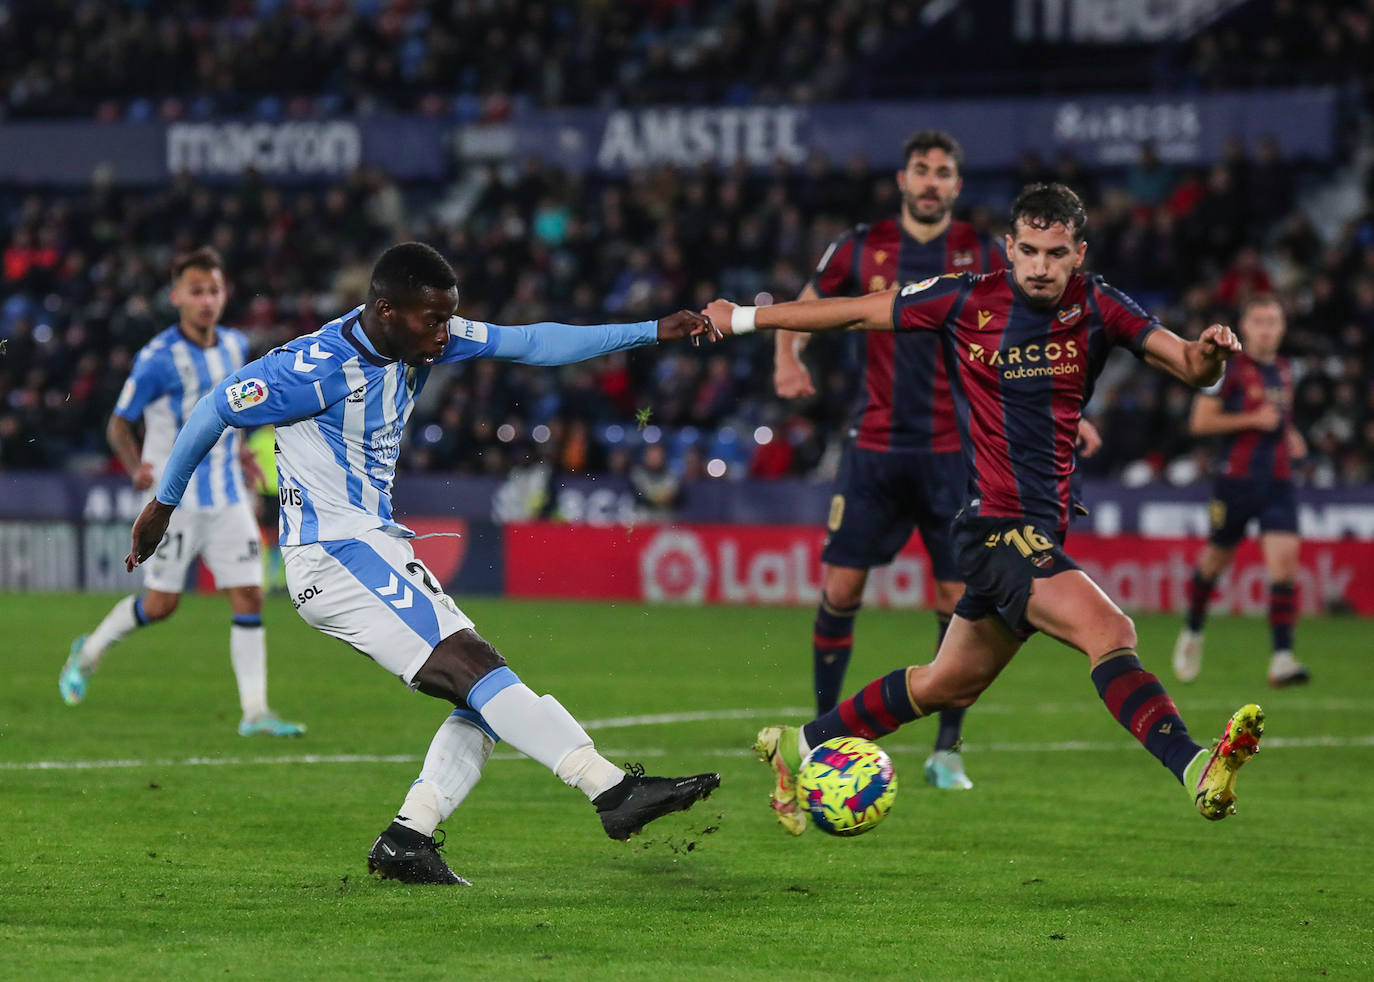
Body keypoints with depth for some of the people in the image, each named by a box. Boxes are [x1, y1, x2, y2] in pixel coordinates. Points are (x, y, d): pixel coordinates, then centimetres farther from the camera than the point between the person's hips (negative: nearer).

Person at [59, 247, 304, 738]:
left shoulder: (235, 346, 6)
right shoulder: (158, 359, -14)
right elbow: (119, 425, -8)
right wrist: (136, 468, -24)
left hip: (228, 496, 5)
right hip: (176, 498, -5)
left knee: (249, 596, -4)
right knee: (160, 604, -1)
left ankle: (254, 711, -3)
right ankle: (89, 651, 27)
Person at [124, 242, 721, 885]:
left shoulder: (420, 339, 5)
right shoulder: (318, 367, -18)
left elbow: (529, 344, 9)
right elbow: (215, 410, -8)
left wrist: (652, 332, 6)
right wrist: (163, 504, 4)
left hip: (381, 544, 10)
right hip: (333, 558, -10)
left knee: (483, 695, 2)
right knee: (471, 665, -20)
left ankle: (406, 840, -2)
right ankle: (612, 790, -28)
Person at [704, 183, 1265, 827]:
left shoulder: (1096, 308, 1)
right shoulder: (966, 302, -6)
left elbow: (1190, 368, -5)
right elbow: (856, 313, 5)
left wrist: (1208, 354, -29)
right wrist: (743, 318, 10)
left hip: (1046, 527, 6)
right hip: (997, 525, -6)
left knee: (949, 684, 19)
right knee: (1109, 630, -27)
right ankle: (1196, 769, -42)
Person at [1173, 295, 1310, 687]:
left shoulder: (1283, 370, 14)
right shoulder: (1228, 367, -7)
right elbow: (1200, 421, -10)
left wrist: (1290, 435, 10)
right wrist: (1253, 420, -16)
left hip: (1278, 482, 4)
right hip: (1237, 477, -4)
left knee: (1284, 559, -13)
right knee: (1216, 558, 9)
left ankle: (1281, 658, -17)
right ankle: (1192, 632, 37)